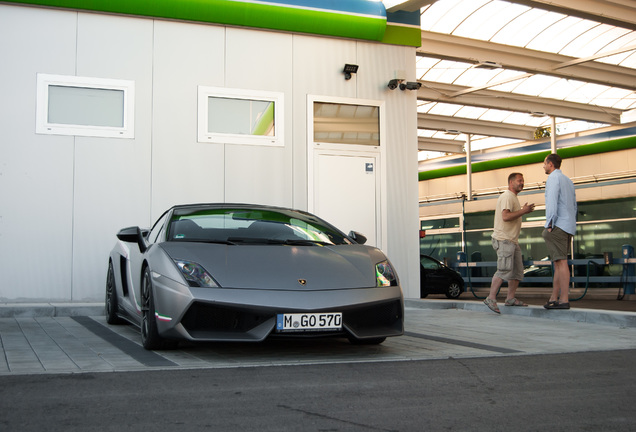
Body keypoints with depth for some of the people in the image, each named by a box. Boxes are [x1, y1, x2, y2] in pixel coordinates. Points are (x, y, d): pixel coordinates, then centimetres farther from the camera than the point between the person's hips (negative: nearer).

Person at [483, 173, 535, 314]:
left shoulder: (513, 198, 22)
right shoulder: (507, 196, -12)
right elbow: (506, 216, -24)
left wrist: (523, 210, 14)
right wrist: (523, 211, -19)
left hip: (513, 241, 11)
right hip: (504, 239, -11)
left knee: (517, 270, 10)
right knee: (504, 270, -16)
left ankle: (510, 298, 16)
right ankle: (491, 298, -14)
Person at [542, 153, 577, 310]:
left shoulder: (553, 178, -5)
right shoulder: (568, 181, 23)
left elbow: (552, 201, -17)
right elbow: (574, 205, 23)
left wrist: (550, 224, -17)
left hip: (557, 226, -9)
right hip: (569, 226, 9)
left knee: (561, 262, -12)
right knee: (558, 263, 9)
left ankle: (564, 300, -14)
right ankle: (554, 298, 8)